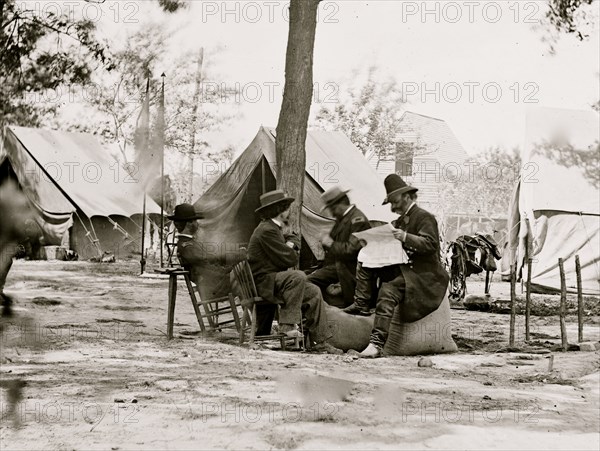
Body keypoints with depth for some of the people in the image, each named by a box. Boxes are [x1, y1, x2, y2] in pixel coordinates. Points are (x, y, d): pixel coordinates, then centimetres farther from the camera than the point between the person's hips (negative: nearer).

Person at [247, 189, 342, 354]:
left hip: (273, 281, 11)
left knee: (314, 292, 6)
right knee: (298, 276, -33)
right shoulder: (267, 231, -20)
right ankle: (287, 324, -28)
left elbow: (294, 238, 30)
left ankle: (320, 342, 7)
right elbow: (289, 260, -21)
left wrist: (291, 244, 7)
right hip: (263, 283, -11)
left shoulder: (273, 228, 14)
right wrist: (292, 252, 2)